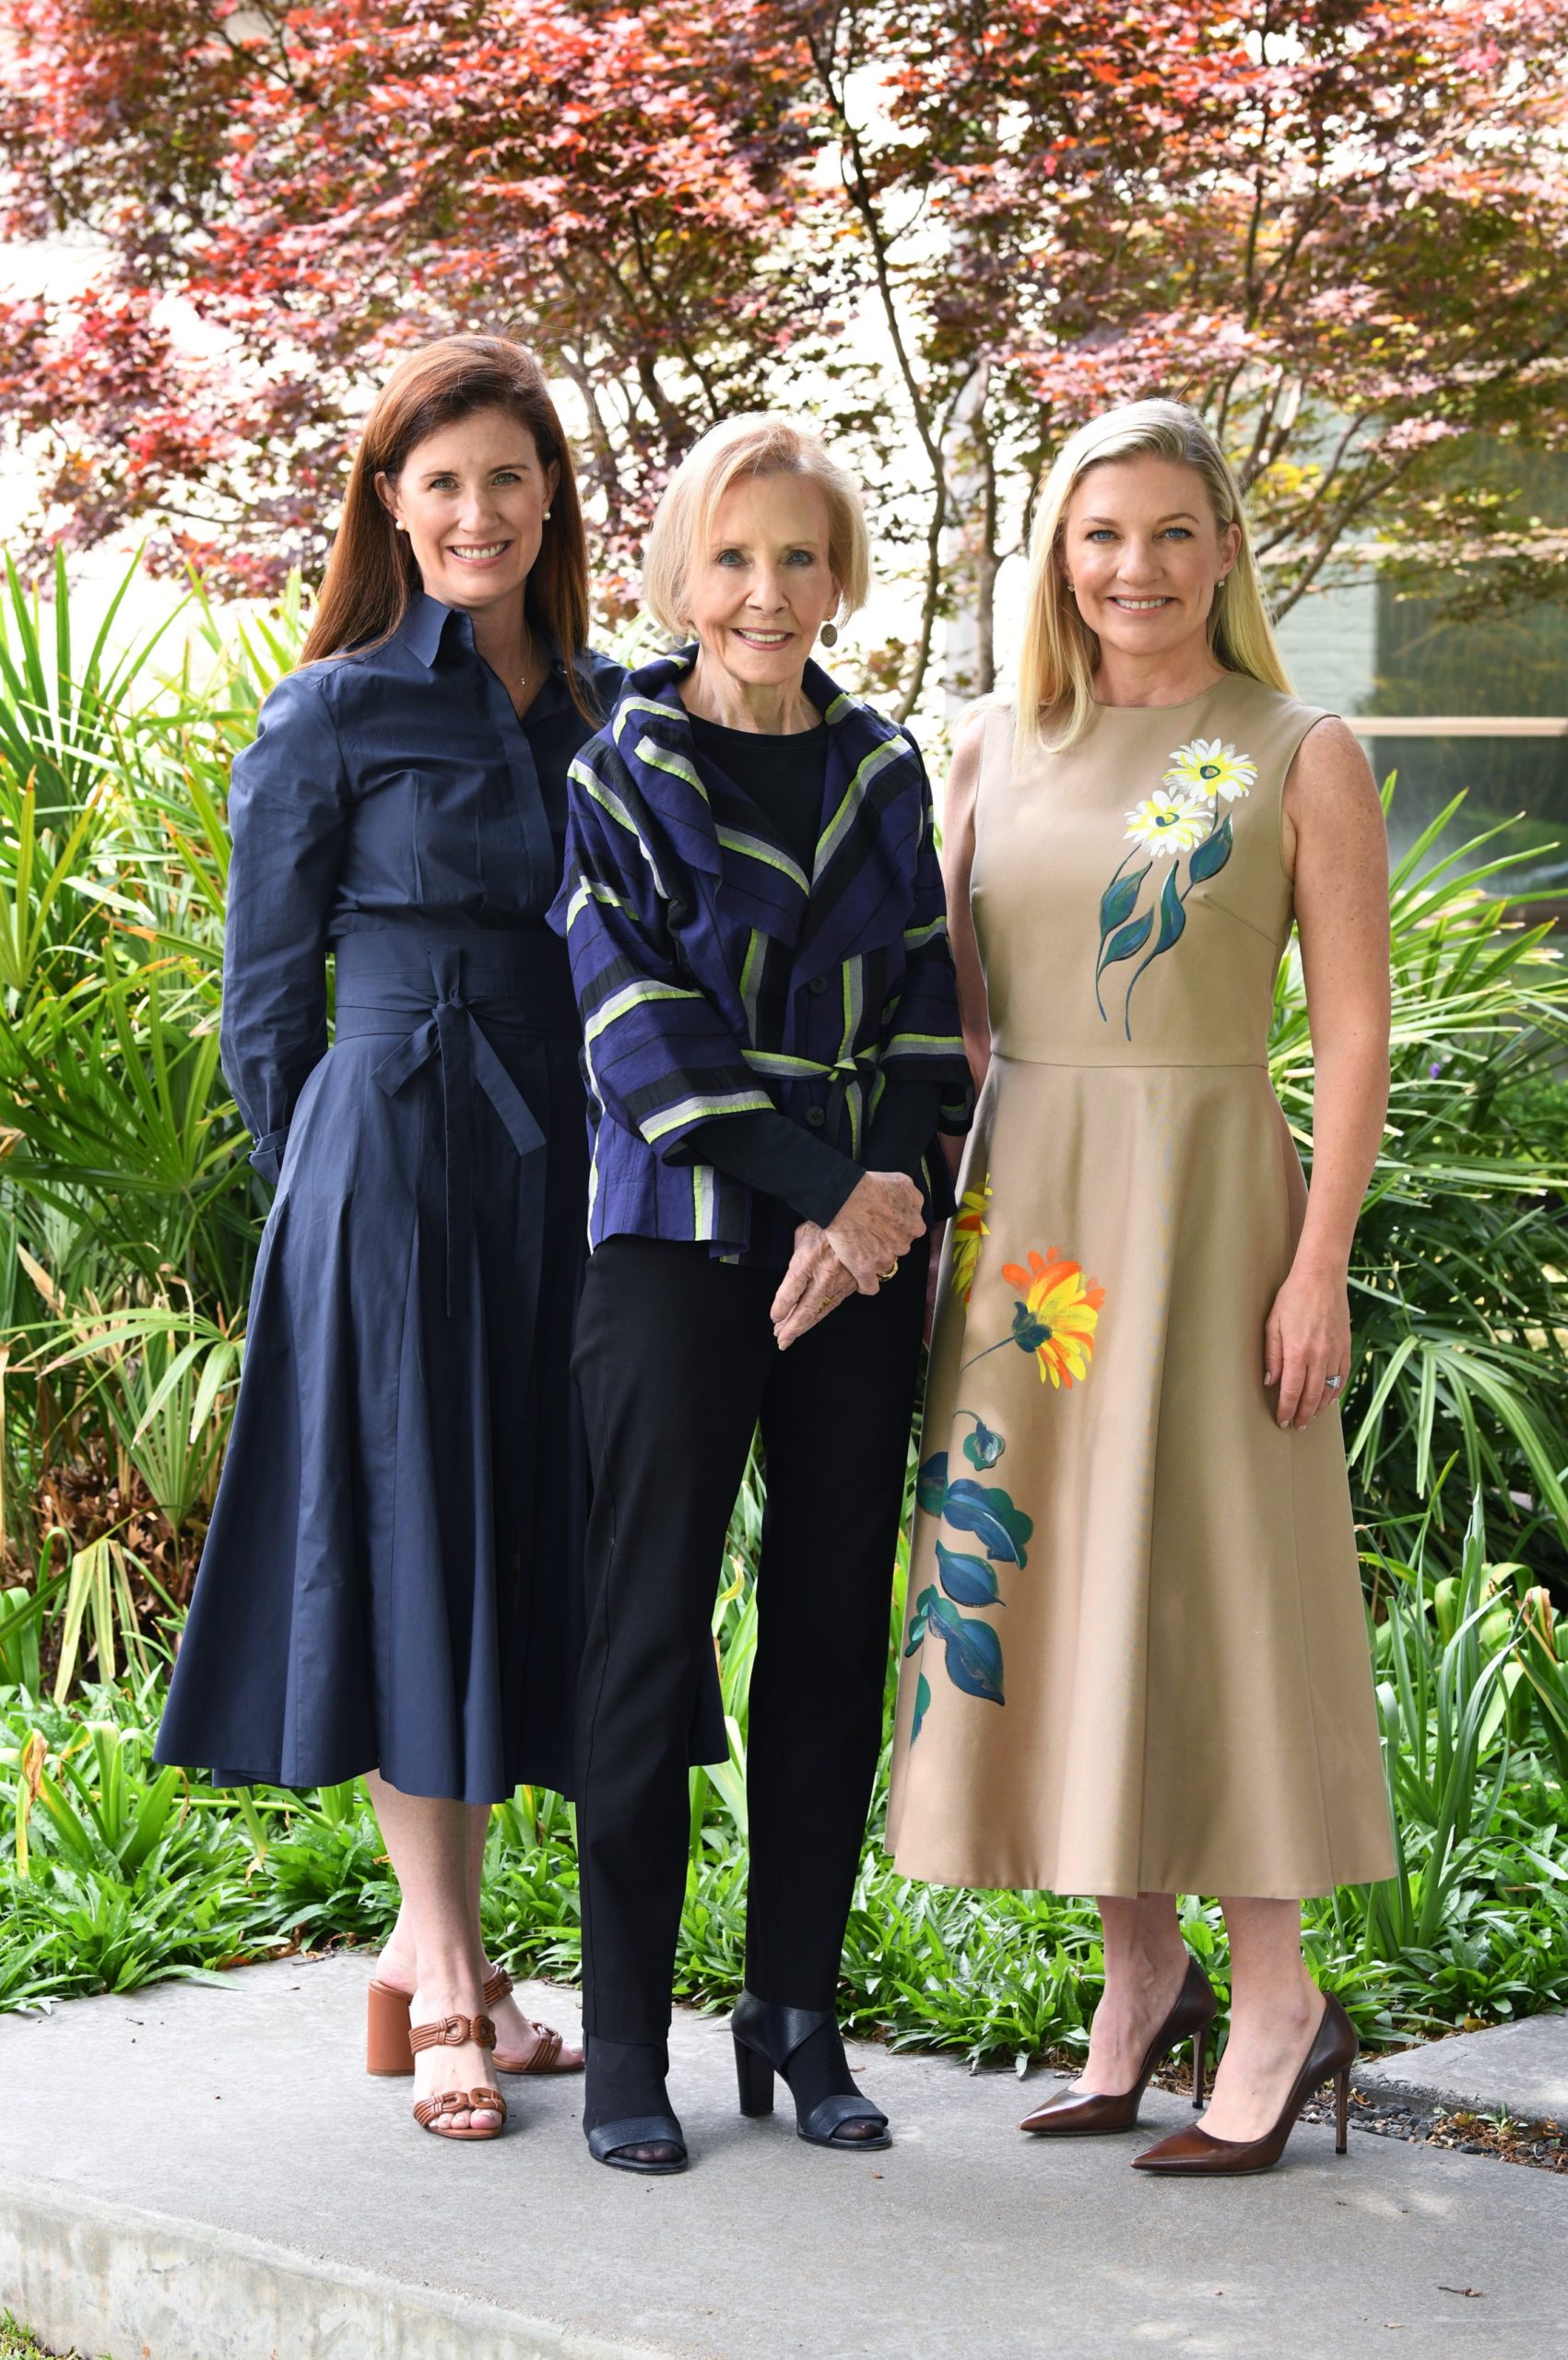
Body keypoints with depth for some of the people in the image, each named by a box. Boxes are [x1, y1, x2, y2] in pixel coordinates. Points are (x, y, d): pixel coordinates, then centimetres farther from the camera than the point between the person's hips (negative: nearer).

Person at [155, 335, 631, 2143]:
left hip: (565, 1172, 5)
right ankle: (442, 1977, 6)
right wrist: (331, 1182, 3)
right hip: (394, 1164, -5)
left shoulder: (608, 708, 10)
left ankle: (439, 1942, 21)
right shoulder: (334, 719, -3)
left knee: (523, 1543, 9)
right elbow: (268, 1001, 1)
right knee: (410, 1538, -2)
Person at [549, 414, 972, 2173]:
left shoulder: (886, 774, 11)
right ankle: (625, 2044, 6)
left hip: (868, 1250, 4)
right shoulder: (622, 774, -1)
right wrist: (830, 1194, -14)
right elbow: (639, 1034, -8)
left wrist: (888, 1202, -8)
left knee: (833, 1632, 6)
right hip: (682, 1242, -4)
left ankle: (798, 2014, 17)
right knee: (648, 1634, -2)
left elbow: (923, 1019, 9)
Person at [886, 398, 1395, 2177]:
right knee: (1039, 1576, 7)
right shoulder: (995, 757, 11)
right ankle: (1141, 1973, 21)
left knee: (1203, 1572, -3)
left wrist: (1319, 1261, -11)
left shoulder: (1298, 756, -1)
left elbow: (1355, 1030, -4)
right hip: (1022, 1206, 5)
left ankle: (1276, 2001, 8)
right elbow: (950, 1020, 14)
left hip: (1203, 1194, -4)